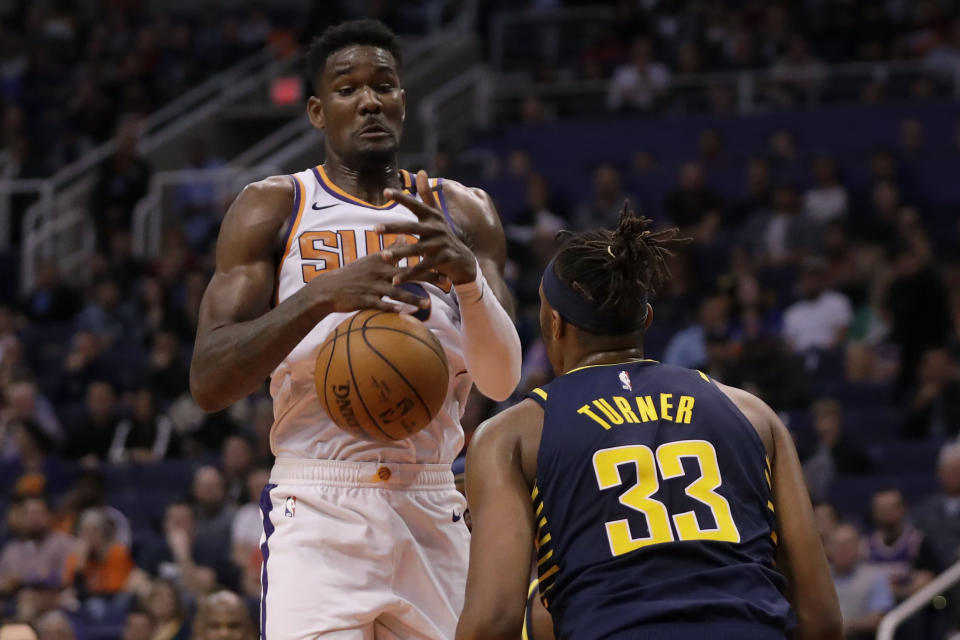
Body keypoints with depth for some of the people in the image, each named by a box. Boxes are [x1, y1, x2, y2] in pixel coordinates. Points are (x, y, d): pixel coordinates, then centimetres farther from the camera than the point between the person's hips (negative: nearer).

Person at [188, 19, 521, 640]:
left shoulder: (463, 213, 12)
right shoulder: (272, 208, 4)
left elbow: (502, 381, 2)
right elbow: (208, 383, -6)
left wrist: (468, 275, -17)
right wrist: (321, 296, -20)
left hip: (433, 514, 4)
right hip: (318, 512, -4)